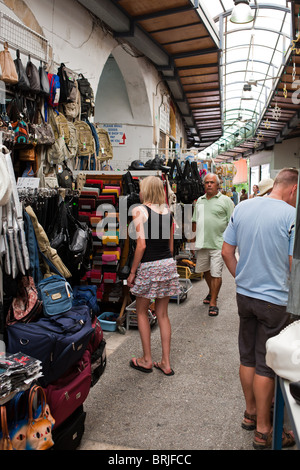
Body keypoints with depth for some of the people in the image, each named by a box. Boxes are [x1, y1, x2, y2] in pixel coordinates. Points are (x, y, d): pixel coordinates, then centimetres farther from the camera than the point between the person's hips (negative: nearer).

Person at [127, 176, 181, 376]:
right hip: (168, 264, 5)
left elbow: (141, 245, -16)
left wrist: (132, 271, -8)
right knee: (163, 314, 13)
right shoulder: (168, 211, 7)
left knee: (142, 312, 13)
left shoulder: (139, 210, -9)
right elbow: (171, 244, 10)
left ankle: (147, 360, 20)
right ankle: (166, 363, 19)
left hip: (148, 266, -5)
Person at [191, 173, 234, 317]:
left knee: (216, 273, -3)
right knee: (205, 270, 18)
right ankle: (211, 292, 40)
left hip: (218, 244, -5)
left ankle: (213, 302, 7)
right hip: (202, 243, 6)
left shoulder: (225, 200, -2)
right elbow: (195, 220, 21)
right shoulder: (200, 200, 14)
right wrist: (194, 235, 13)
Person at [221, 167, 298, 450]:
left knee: (247, 357, 18)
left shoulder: (242, 208, 1)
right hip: (274, 300, -5)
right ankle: (263, 431, 22)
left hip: (244, 295, 5)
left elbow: (226, 252, 4)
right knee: (266, 364, 7)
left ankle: (251, 413, 37)